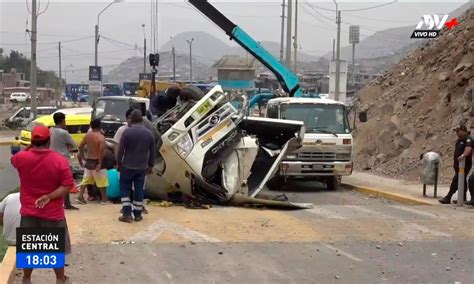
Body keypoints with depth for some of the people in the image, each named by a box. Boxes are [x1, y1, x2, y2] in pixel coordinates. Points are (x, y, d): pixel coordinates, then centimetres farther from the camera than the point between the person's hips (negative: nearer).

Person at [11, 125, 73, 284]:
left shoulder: (21, 158, -10)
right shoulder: (59, 161, -16)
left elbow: (14, 160, 16)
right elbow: (67, 185, -17)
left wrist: (29, 148, 18)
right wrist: (49, 197, -17)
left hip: (29, 213, 2)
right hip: (53, 214, -2)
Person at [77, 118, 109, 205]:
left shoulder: (87, 135, 3)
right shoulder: (101, 137, -17)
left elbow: (80, 146, 9)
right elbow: (101, 151, -27)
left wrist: (82, 157, 19)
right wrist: (100, 163, -21)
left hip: (88, 161, 6)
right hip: (97, 162, -6)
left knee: (86, 179, 15)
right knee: (101, 182, 4)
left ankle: (80, 196, 12)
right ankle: (104, 199, 12)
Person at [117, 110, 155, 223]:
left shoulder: (127, 132, -12)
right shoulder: (149, 133, 2)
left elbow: (120, 150, -11)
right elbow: (152, 152, 8)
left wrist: (119, 163, 2)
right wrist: (150, 165, 18)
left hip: (127, 166, -3)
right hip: (142, 167, 3)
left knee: (125, 189, 8)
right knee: (139, 190, 11)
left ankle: (127, 214, 0)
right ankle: (137, 214, 14)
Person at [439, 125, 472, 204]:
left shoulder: (468, 139, -14)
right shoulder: (459, 140, 16)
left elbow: (468, 148, -34)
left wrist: (463, 155, -51)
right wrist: (454, 162, 25)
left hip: (464, 164, -10)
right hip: (458, 164, 10)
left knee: (456, 181, -11)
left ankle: (448, 198, -11)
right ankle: (463, 199, 20)